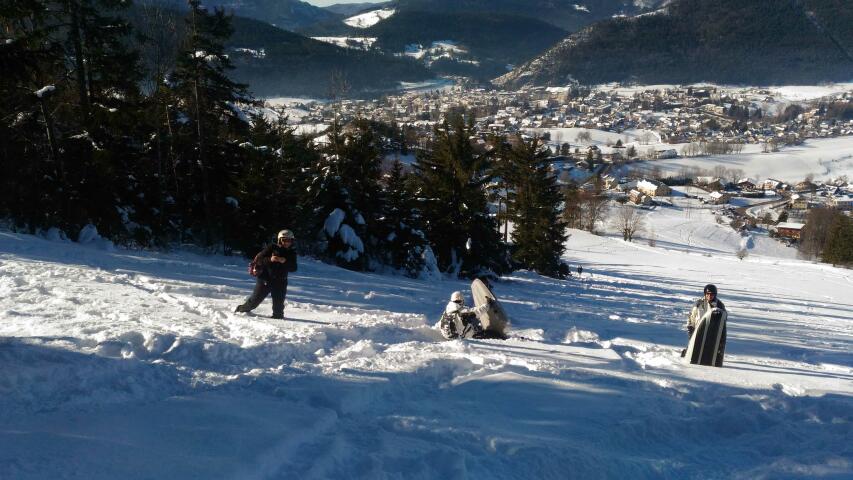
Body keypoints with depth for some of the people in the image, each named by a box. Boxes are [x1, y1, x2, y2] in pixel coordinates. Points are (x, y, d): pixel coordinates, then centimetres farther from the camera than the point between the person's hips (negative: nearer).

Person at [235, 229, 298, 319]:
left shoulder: (292, 253, 5)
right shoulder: (271, 248, -7)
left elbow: (293, 268, -3)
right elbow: (258, 259, -10)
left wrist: (285, 262, -20)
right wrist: (270, 260, -26)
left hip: (280, 282, 3)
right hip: (265, 279, -3)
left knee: (279, 301, -1)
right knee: (256, 298, 5)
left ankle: (278, 315, 18)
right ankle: (242, 310, 24)